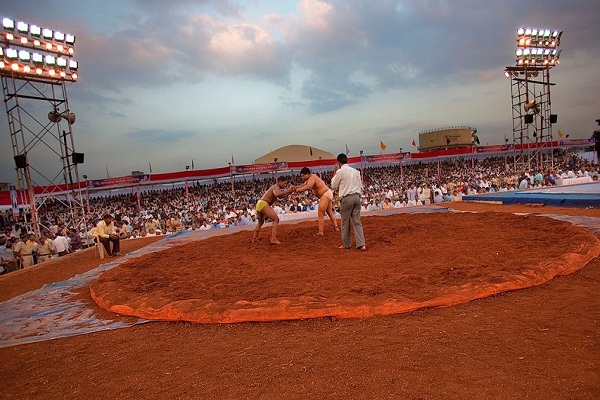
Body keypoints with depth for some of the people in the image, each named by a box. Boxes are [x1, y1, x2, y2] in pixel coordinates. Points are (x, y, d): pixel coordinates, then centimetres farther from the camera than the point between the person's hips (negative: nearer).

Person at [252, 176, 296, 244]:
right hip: (263, 204, -10)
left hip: (259, 203, 10)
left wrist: (290, 191, 11)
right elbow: (277, 194, -29)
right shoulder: (276, 187, -7)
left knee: (260, 222, 28)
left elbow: (281, 195, 23)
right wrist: (288, 191, -24)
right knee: (276, 219, -13)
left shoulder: (275, 187, 22)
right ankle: (273, 239, -24)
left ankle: (254, 238, 37)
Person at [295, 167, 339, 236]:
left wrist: (297, 190, -32)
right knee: (330, 212, 20)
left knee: (320, 214, -10)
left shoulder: (312, 178, -21)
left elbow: (307, 187, -37)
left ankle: (321, 232, -9)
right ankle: (336, 228, 30)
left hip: (325, 195, -11)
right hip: (327, 194, 11)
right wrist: (296, 187, -5)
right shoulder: (309, 178, 10)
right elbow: (303, 185, 10)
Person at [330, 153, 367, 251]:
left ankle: (346, 244, 18)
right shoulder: (355, 171, 10)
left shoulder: (340, 172, -8)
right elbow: (361, 186, 12)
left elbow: (333, 186, 4)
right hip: (356, 197, 5)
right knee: (357, 222, 6)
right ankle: (361, 244, -2)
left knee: (345, 222, 8)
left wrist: (335, 172, 9)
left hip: (347, 198, -5)